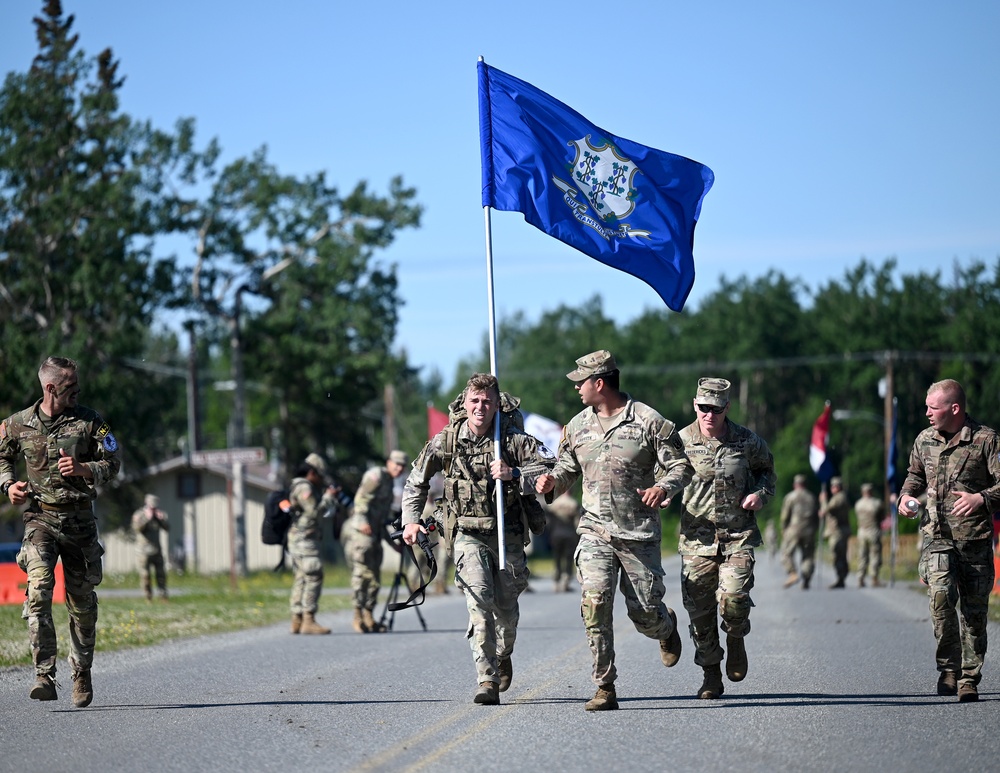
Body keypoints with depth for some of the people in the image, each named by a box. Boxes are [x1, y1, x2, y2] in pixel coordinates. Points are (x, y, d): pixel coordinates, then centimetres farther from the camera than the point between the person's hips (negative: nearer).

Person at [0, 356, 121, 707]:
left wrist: (84, 469, -17)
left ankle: (82, 674, 28)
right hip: (40, 518, -1)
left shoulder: (89, 421, 1)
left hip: (80, 520, 1)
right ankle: (45, 677, -25)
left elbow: (112, 464, 3)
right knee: (39, 589, -21)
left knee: (82, 601, 8)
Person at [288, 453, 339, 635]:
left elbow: (315, 510, 24)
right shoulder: (304, 487, -12)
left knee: (301, 579, 11)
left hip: (297, 542, 11)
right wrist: (328, 497, -6)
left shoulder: (299, 487, 21)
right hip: (305, 540, -11)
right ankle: (308, 621, -18)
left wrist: (331, 498, 15)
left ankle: (297, 620, 11)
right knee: (313, 578, -13)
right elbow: (315, 512, -18)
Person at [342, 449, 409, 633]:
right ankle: (358, 616, -14)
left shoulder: (388, 483, 24)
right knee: (362, 573, -13)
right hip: (360, 532, -10)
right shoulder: (376, 475, -4)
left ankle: (368, 617, 11)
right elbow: (361, 497, -16)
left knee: (374, 576, 8)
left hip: (374, 534, 10)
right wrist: (362, 521, -27)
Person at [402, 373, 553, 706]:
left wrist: (514, 474, -27)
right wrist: (411, 520, 3)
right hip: (467, 533, -1)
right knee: (479, 600, -20)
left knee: (506, 608, 10)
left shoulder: (514, 439, -9)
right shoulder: (446, 440, -4)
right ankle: (487, 681, -21)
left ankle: (504, 656, 44)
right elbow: (416, 481, 10)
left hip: (507, 533, 1)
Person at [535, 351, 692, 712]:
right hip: (595, 530, 3)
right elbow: (569, 465, 22)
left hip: (640, 533, -3)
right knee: (595, 603, -16)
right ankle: (605, 688, -11)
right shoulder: (578, 426, 9)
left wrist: (663, 487, -22)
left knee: (645, 614, 3)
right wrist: (553, 480, 0)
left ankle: (667, 628, 43)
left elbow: (681, 465, -2)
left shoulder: (649, 422, -5)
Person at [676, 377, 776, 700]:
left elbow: (766, 468, 19)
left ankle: (736, 638, 16)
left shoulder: (747, 441, 0)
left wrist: (761, 493, -1)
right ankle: (711, 676, 16)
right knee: (699, 610, 1)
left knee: (733, 599, -18)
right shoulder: (680, 441, 0)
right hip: (697, 538, 1)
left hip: (738, 536, -1)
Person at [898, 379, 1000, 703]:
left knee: (974, 609, 3)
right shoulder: (924, 440, 10)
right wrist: (907, 496, 8)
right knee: (941, 594, -20)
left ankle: (968, 678, 14)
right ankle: (949, 667, -7)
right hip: (935, 534, 2)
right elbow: (915, 474, 28)